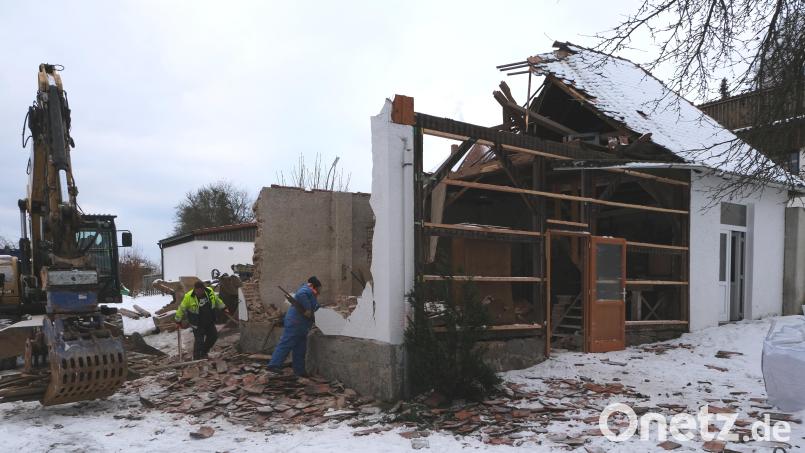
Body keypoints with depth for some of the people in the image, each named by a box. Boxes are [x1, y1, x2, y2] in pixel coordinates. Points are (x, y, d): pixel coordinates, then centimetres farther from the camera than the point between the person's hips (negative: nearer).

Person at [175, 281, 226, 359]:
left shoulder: (210, 292, -10)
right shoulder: (188, 297, -20)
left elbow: (217, 300, 11)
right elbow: (181, 309, -8)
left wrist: (223, 308, 19)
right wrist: (178, 321, -2)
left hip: (209, 321, 5)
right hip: (197, 324, -5)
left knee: (214, 336, 14)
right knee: (199, 340, -4)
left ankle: (203, 352, 36)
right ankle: (196, 358, 15)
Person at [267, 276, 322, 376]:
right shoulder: (307, 290, -8)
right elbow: (301, 295, -33)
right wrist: (307, 309, -27)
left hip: (301, 326, 11)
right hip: (295, 324, -11)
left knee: (300, 350, 12)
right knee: (286, 344, -11)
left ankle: (299, 371, 17)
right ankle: (274, 365, -10)